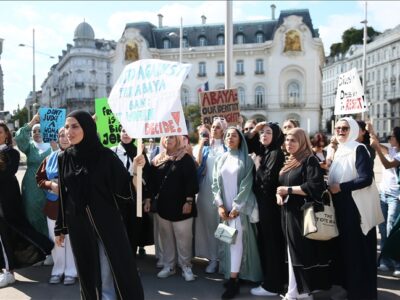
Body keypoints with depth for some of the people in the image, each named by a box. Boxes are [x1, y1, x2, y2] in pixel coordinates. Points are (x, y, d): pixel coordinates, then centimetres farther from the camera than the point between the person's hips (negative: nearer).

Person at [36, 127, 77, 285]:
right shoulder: (50, 158, 7)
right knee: (56, 240, 11)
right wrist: (51, 184, -10)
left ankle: (71, 272, 17)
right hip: (53, 205, 4)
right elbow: (39, 178, 9)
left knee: (71, 239, 4)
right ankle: (57, 270, 26)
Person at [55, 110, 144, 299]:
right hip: (77, 225, 4)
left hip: (106, 223, -4)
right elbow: (63, 195, 8)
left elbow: (124, 188, -7)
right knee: (88, 271, 14)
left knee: (110, 272, 2)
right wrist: (59, 227, 10)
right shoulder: (64, 158, 2)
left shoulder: (105, 156, -9)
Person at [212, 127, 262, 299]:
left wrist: (236, 207, -12)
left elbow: (246, 184, -8)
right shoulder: (220, 160, 10)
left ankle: (233, 280, -9)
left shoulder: (246, 160, -1)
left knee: (237, 240, -10)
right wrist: (220, 205, -5)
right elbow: (215, 183, 6)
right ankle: (231, 274, 16)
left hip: (240, 206, -4)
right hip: (224, 206, 4)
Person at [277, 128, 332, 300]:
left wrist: (288, 190, -17)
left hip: (303, 214, -8)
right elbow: (281, 184, 27)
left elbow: (315, 186, -21)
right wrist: (279, 194, 4)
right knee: (293, 253, 11)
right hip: (289, 213, 8)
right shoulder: (288, 162, 15)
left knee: (304, 253, -2)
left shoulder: (309, 160, -9)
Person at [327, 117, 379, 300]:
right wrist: (330, 187, 3)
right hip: (340, 206, 8)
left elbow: (366, 178, -20)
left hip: (356, 207, -8)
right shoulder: (338, 151, 14)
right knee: (343, 246, 14)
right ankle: (345, 283, 27)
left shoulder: (359, 149, -10)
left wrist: (340, 188, -17)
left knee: (357, 249, -1)